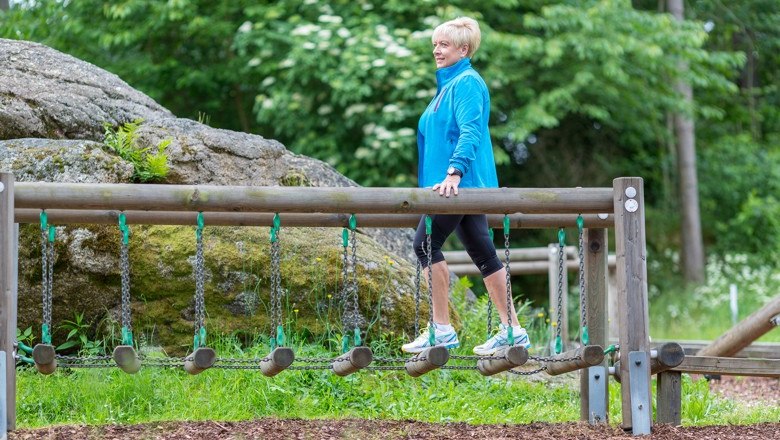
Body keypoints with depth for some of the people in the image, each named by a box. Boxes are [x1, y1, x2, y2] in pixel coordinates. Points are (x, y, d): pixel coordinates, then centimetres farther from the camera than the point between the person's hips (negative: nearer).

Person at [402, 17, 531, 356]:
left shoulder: (467, 83, -10)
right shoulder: (448, 84, 19)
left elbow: (470, 132, -21)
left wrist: (454, 172, -32)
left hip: (462, 183, -10)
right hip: (465, 187, 10)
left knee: (426, 244, -11)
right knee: (482, 254, 9)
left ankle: (442, 330, -10)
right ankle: (512, 331, 11)